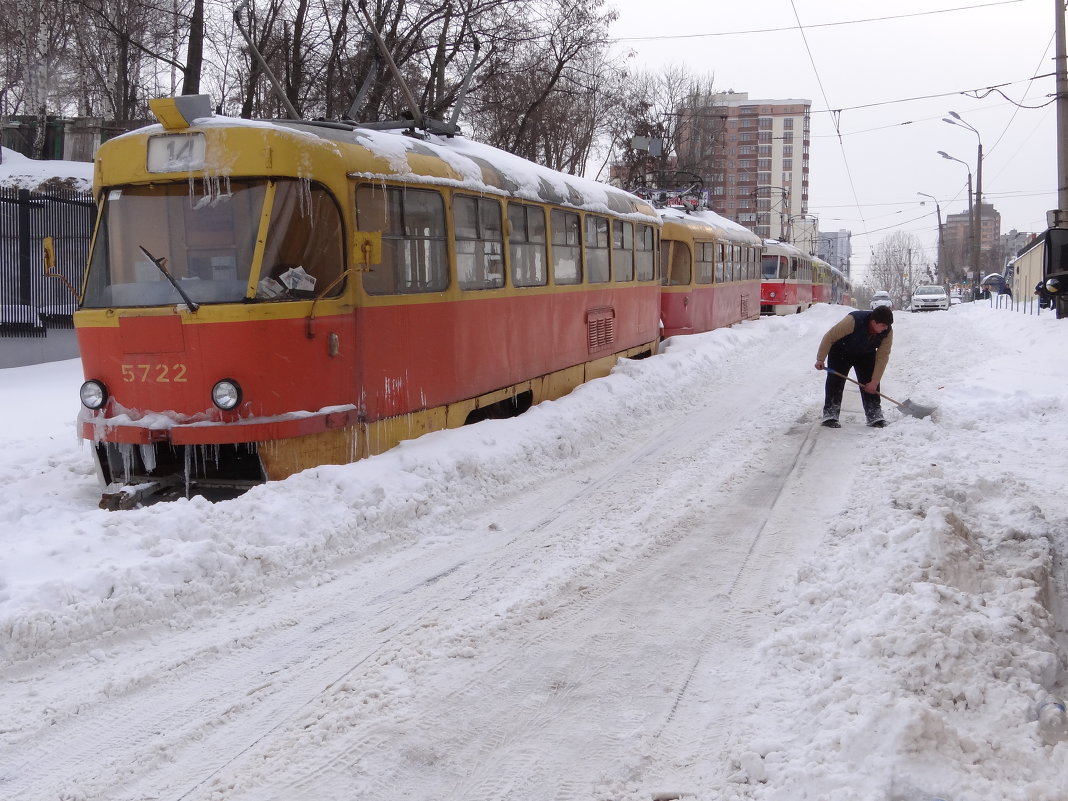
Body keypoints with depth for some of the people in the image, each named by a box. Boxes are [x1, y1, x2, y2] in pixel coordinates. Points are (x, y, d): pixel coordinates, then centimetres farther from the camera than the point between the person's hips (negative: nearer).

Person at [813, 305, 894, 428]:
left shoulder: (887, 331, -25)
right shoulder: (853, 321, -39)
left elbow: (882, 357, -19)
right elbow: (829, 337, -29)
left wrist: (874, 382, -20)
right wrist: (820, 359, -26)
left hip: (866, 355, 4)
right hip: (841, 352, -4)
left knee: (870, 383, -3)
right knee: (835, 381, -12)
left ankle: (875, 416, 5)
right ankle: (830, 416, -10)